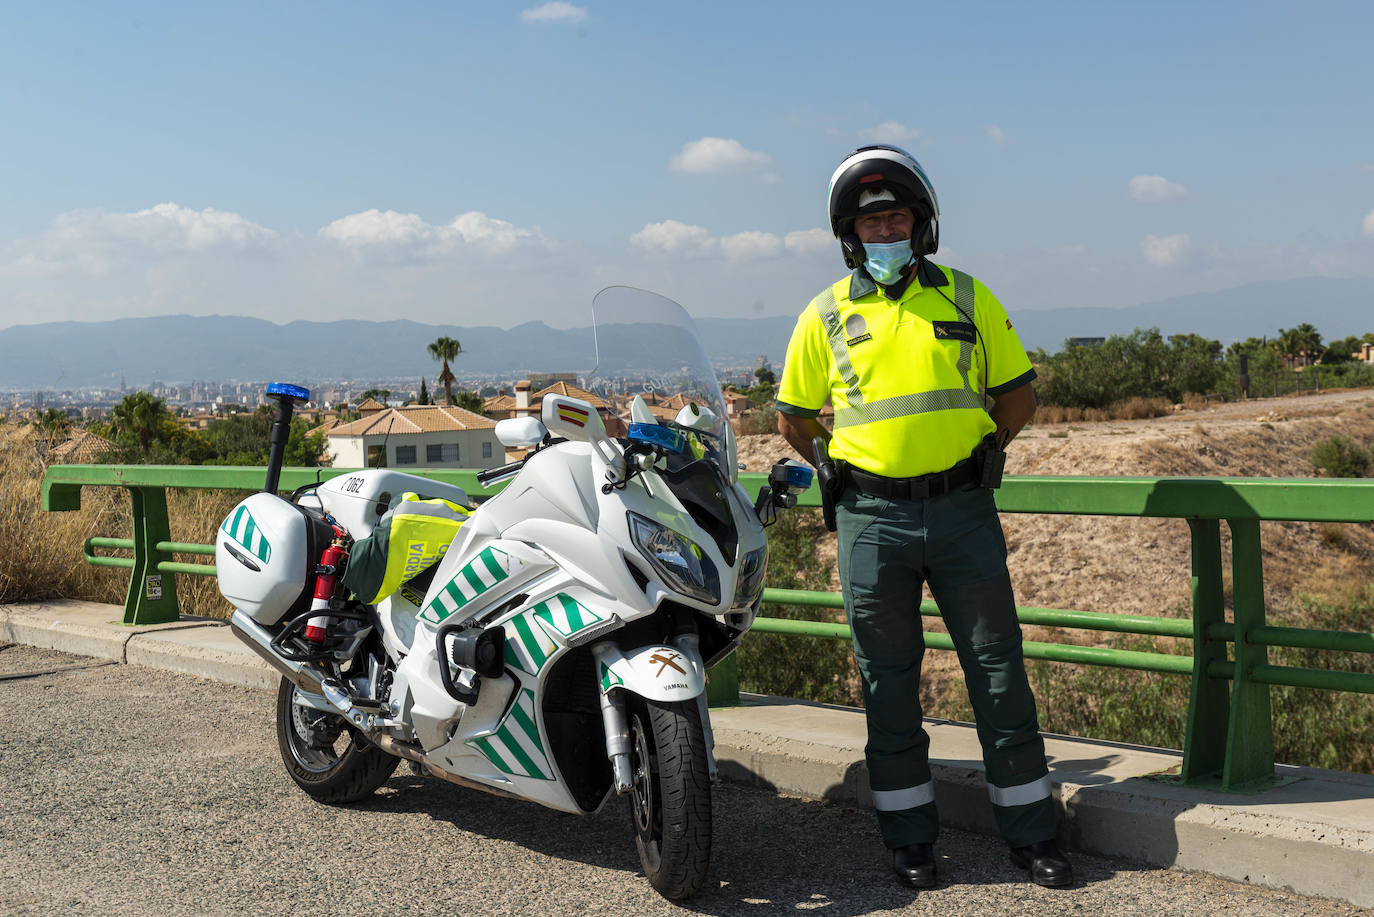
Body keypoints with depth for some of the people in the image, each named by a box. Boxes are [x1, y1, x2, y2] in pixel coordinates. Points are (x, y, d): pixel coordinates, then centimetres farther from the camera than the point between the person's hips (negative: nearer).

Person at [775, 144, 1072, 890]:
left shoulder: (967, 298, 6)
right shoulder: (827, 315, 5)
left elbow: (1018, 395, 12)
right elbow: (793, 417, 13)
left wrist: (971, 457, 9)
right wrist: (845, 472, 10)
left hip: (963, 511, 0)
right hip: (872, 518, 0)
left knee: (998, 670, 3)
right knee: (889, 683, 7)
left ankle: (1030, 833, 15)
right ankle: (910, 840, 19)